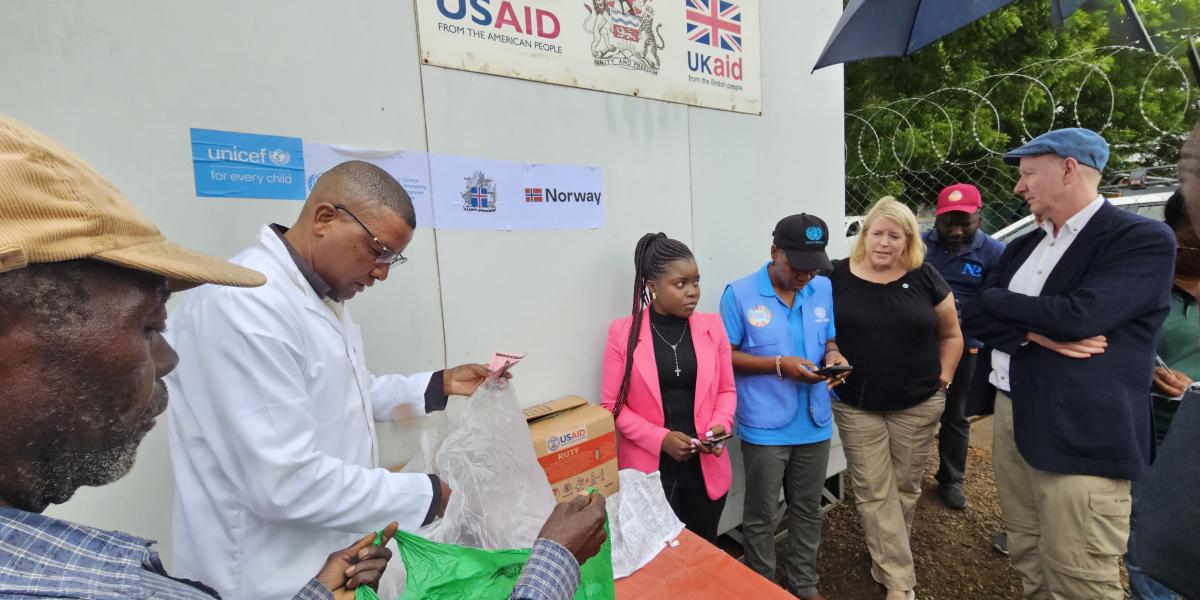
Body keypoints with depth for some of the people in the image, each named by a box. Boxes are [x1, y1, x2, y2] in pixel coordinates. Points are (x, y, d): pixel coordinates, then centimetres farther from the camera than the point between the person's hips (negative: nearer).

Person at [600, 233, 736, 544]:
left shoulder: (712, 326, 0)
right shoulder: (623, 333, -9)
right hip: (650, 468, -3)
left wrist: (720, 426, -11)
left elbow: (726, 390, 8)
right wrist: (660, 438, -16)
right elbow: (612, 405, -6)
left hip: (706, 466, 3)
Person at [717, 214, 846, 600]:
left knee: (808, 510, 22)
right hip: (765, 428, -4)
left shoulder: (825, 290, 1)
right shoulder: (740, 294, -12)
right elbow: (725, 356, -11)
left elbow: (829, 340, 12)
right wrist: (779, 364, -22)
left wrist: (832, 355, -11)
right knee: (762, 517, 12)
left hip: (814, 423, 5)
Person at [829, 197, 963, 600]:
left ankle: (887, 561, 38)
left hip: (917, 406, 2)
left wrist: (941, 381, 4)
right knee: (873, 493, 3)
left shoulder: (925, 278, -1)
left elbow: (951, 334, 9)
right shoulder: (837, 277, -5)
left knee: (904, 487, 15)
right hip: (856, 408, -1)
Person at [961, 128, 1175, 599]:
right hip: (1010, 419, 6)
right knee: (1027, 558, 19)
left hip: (1078, 436, -6)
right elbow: (974, 318, 4)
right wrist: (1035, 333, -14)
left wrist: (996, 298, -8)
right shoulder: (1023, 245, 12)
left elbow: (1078, 316, -22)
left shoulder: (1144, 240, -8)